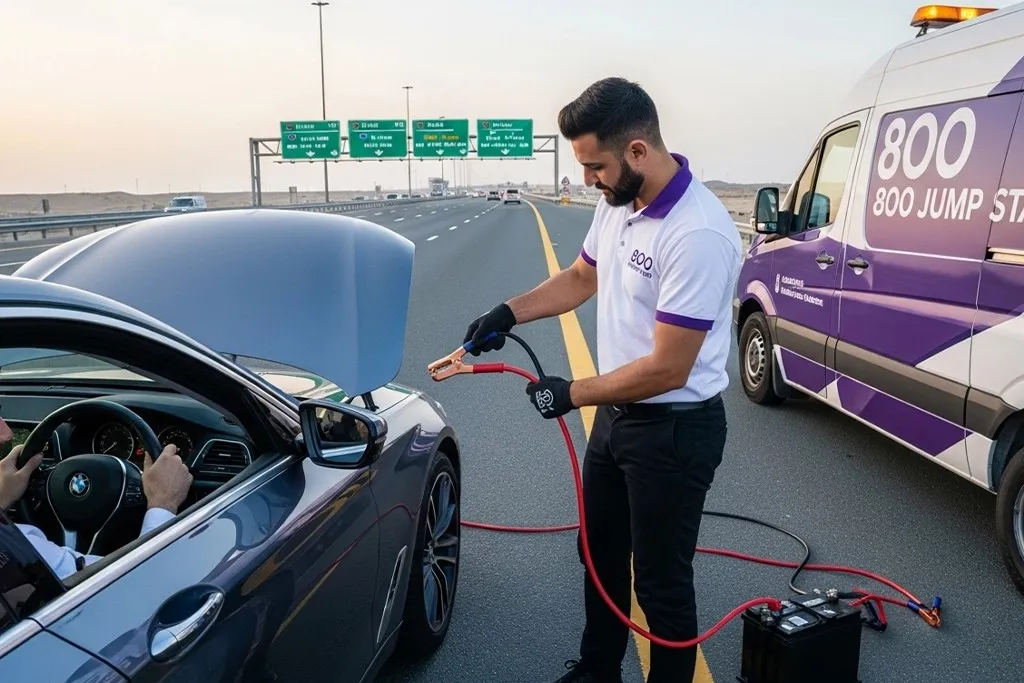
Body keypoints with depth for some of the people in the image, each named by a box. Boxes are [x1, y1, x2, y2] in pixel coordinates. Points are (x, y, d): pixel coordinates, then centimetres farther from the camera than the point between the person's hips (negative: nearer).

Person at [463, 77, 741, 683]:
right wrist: (510, 313, 3)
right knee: (600, 554, 24)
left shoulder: (698, 235, -28)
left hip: (674, 430, -9)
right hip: (616, 414, 9)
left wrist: (570, 395, -16)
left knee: (661, 580, 7)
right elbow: (582, 278, 16)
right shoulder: (617, 202, -1)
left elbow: (666, 369, -26)